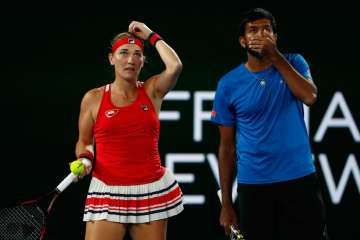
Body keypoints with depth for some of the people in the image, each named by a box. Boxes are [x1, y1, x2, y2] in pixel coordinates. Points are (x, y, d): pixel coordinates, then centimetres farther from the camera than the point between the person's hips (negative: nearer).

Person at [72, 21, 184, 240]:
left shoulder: (152, 91, 4)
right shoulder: (94, 98, 3)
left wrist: (151, 36, -5)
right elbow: (84, 142, 14)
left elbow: (175, 66, -16)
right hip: (107, 191, -1)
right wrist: (85, 159, -8)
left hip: (152, 189, 1)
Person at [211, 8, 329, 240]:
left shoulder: (294, 63, 3)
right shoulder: (229, 84, 0)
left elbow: (310, 97, -18)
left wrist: (276, 57, -18)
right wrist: (226, 202, 1)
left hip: (300, 179, 0)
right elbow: (227, 147, 2)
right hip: (254, 185, 0)